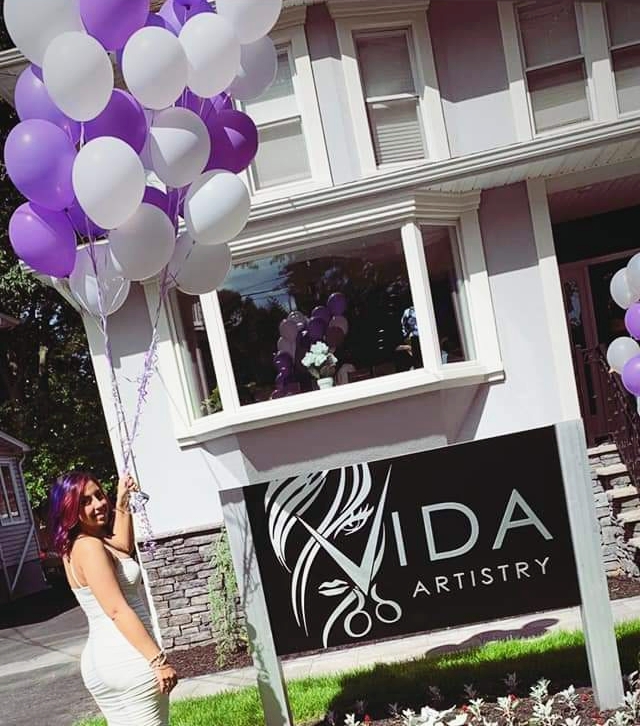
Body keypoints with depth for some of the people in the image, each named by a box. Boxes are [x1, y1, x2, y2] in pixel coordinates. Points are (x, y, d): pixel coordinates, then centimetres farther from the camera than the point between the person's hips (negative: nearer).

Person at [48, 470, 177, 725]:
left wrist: (122, 502, 22)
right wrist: (159, 660, -21)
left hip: (99, 659, 10)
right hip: (127, 660, -9)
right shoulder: (89, 546, -16)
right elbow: (118, 610, -21)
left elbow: (123, 547, 24)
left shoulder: (78, 545, 12)